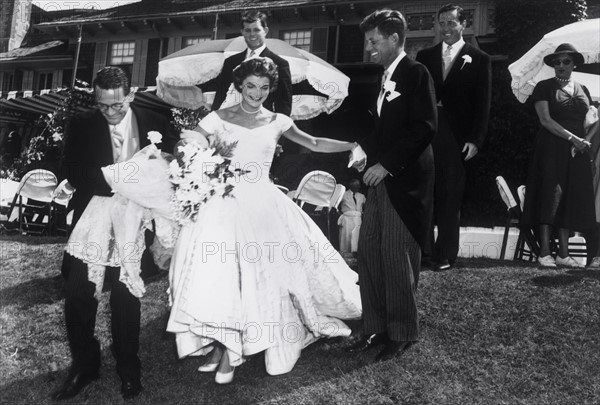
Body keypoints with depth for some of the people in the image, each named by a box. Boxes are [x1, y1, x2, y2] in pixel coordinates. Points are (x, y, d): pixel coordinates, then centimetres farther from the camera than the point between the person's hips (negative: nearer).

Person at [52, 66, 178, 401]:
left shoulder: (155, 124, -2)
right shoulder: (81, 127, -2)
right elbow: (72, 173, -10)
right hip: (91, 219, 1)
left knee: (126, 296, 8)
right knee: (77, 295, 4)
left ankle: (128, 368, 26)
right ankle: (84, 366, 26)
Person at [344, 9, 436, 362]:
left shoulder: (415, 73, -7)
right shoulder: (385, 76, 18)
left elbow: (425, 128, -16)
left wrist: (387, 164, -17)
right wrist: (367, 151, 9)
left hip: (404, 180, -8)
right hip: (381, 178, 8)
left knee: (397, 256, -2)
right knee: (369, 251, 8)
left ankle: (402, 334, 15)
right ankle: (376, 328, 20)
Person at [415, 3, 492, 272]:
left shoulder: (479, 59, 5)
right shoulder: (425, 56, 12)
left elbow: (482, 104, 1)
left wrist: (475, 139, -8)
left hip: (456, 139, -2)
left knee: (450, 200, 3)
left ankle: (446, 255, 12)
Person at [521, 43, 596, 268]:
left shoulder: (583, 90, 17)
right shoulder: (545, 87, 2)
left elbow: (587, 122, 19)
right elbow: (545, 120, -8)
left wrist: (581, 142, 0)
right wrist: (572, 137, -14)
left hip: (576, 150, 5)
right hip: (552, 148, -5)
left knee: (570, 199, 2)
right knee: (550, 195, -10)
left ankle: (563, 254, 5)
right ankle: (545, 253, -7)